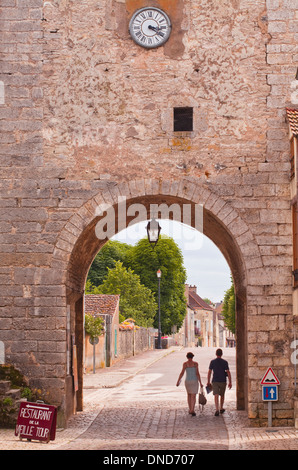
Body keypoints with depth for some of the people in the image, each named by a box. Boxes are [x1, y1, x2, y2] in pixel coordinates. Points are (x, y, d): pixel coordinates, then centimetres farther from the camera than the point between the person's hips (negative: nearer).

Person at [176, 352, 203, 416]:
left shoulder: (185, 364, -4)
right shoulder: (195, 364, -5)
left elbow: (182, 373, -10)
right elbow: (197, 373, -8)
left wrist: (178, 381, -5)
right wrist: (200, 383, -3)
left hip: (187, 381, 2)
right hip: (194, 381, -2)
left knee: (189, 394, 22)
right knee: (193, 396, -4)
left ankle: (190, 409, 25)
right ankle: (192, 410, -21)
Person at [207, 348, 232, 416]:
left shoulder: (212, 362, -1)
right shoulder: (225, 362, -4)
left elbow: (209, 372, 0)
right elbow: (228, 372, -8)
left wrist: (208, 382, 8)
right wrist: (230, 382, -5)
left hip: (215, 381, 0)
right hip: (223, 381, 0)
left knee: (216, 396, -6)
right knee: (222, 395, 18)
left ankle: (217, 410, -22)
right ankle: (221, 409, 32)